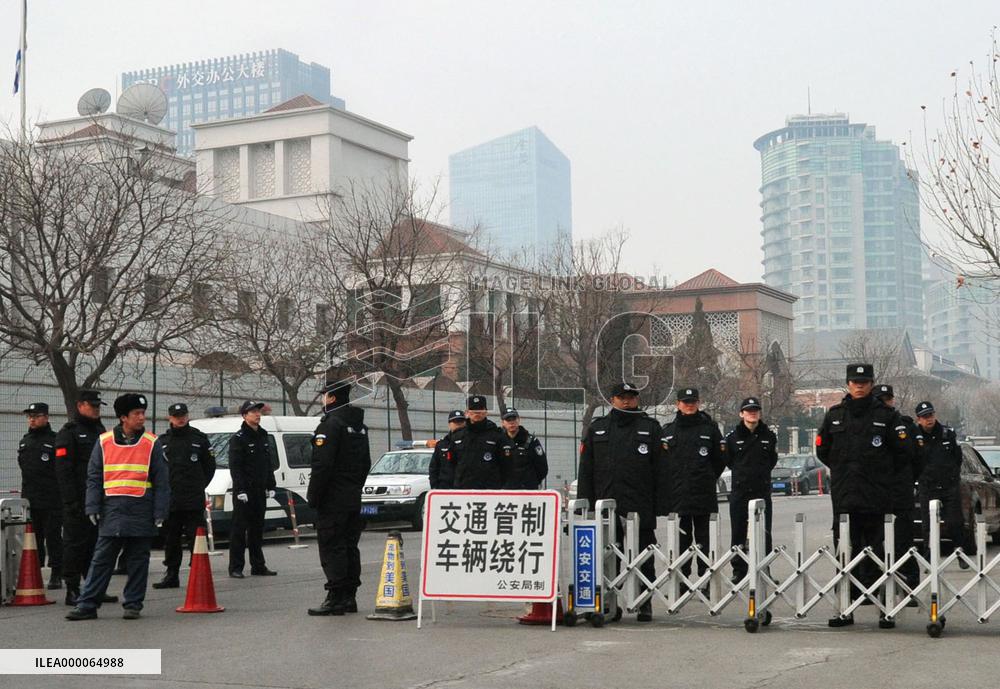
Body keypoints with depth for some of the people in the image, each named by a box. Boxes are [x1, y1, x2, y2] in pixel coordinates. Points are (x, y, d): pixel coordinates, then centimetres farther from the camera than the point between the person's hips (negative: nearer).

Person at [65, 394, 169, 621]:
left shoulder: (152, 443, 3)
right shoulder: (104, 442, 5)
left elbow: (161, 481, 3)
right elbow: (94, 477, 8)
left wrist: (160, 512, -3)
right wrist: (93, 507, -1)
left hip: (142, 512, 0)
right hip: (112, 511, 0)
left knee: (138, 561, 5)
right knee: (101, 559, 1)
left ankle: (133, 604, 14)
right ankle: (87, 604, 3)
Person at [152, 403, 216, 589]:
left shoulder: (199, 438, 4)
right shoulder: (162, 441, 10)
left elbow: (209, 466, 9)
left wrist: (199, 486, 4)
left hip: (194, 502, -3)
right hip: (169, 501, 3)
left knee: (196, 538, -3)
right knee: (170, 540, 8)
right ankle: (171, 575, 15)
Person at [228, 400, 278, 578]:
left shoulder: (263, 436, 15)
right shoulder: (238, 438, -8)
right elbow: (235, 467, -13)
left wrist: (271, 486, 14)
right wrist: (240, 490, -20)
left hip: (260, 490, 7)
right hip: (244, 491, -7)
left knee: (257, 530, 11)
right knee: (239, 530, -5)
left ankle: (258, 566, 16)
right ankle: (235, 568, -2)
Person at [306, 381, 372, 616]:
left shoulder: (330, 424, -14)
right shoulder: (360, 426, 16)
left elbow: (322, 464, -20)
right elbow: (366, 464, 22)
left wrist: (313, 495, -14)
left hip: (333, 499, -9)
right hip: (353, 498, 9)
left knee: (331, 547, -7)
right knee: (349, 546, 12)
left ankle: (335, 598, -9)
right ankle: (349, 596, 15)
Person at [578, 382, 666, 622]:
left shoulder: (651, 428, 6)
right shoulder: (596, 429, 11)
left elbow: (660, 470, 2)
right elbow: (586, 471, 11)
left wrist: (660, 507, -5)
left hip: (641, 508, -2)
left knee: (643, 560, 3)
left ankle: (645, 605, 11)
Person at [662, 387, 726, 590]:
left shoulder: (710, 428, 4)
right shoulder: (668, 431, 10)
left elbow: (720, 460, 8)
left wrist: (708, 479, 8)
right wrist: (672, 483, 6)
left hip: (704, 496, -2)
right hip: (678, 496, 2)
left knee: (705, 540, -1)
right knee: (681, 540, 6)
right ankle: (681, 582, 12)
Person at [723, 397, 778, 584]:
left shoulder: (769, 436, 5)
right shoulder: (733, 437, 2)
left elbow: (772, 460, 14)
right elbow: (728, 461, 11)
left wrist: (761, 474, 8)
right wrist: (742, 474, 8)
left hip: (762, 491, 0)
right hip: (739, 491, 0)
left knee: (764, 533, -1)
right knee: (738, 533, 3)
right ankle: (739, 571, 10)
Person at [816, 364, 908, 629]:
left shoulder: (886, 415, 1)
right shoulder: (834, 415, 9)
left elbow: (902, 452, 4)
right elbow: (822, 450, 18)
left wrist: (882, 475, 9)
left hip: (877, 499, -3)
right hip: (844, 498, 3)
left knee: (877, 555, -1)